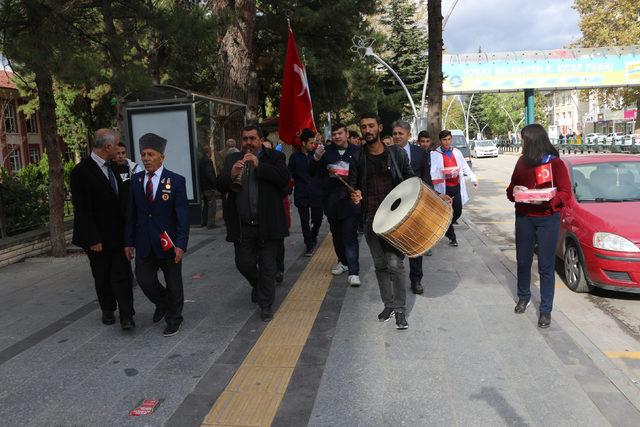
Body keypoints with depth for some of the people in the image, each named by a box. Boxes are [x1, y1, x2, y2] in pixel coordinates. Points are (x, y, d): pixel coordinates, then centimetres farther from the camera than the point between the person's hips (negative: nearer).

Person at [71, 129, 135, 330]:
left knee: (122, 274, -2)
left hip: (117, 234, 5)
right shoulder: (82, 171, -15)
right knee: (102, 277, 12)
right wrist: (93, 240, -17)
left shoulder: (111, 168, 8)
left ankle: (126, 317, 0)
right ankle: (108, 311, 30)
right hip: (98, 238, -5)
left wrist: (126, 230, 10)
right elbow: (82, 209, -17)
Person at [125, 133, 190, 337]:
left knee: (173, 283, 9)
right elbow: (131, 213, 7)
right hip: (144, 243, 4)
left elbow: (183, 215, -11)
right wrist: (129, 242, 4)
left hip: (168, 242, -3)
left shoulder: (176, 181, -9)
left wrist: (181, 244, -17)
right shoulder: (136, 180, 4)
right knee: (144, 280, 7)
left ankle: (173, 318, 30)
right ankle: (162, 303, 37)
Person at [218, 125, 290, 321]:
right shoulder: (232, 159, 9)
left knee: (268, 267, 5)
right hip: (242, 225, 3)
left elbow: (285, 178, -16)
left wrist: (259, 165, -19)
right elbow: (221, 186, 2)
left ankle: (266, 305, 21)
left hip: (267, 223, -3)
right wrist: (231, 174, -18)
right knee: (244, 263, 12)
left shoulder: (275, 157, 1)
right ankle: (257, 285, 43)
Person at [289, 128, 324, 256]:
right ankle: (309, 245, 14)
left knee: (317, 218, 10)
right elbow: (290, 174, 4)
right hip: (301, 194, -1)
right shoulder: (295, 157, 0)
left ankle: (313, 236, 40)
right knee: (305, 221, 3)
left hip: (317, 193, 1)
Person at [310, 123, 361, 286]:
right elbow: (312, 173, 0)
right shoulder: (327, 151, 5)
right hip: (331, 201, 4)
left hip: (350, 200, -4)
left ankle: (353, 271, -2)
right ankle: (343, 262, 36)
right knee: (336, 234, 17)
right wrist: (316, 158, -17)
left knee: (350, 236, -7)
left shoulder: (356, 152, -2)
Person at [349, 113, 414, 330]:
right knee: (380, 265, 12)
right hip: (371, 218, 3)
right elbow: (352, 184, 9)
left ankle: (400, 310, 4)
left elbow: (411, 179, 8)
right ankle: (388, 305, 27)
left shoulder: (397, 153, 2)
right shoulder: (358, 158, 6)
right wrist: (354, 195, -14)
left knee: (394, 263, -10)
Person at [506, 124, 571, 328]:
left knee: (546, 266, 2)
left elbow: (566, 193, -7)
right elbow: (511, 188, 12)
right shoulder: (522, 162, 5)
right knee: (523, 261, 14)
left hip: (547, 219, -4)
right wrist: (514, 192, -11)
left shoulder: (556, 163, -8)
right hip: (524, 218, 4)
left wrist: (548, 200, -25)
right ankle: (523, 296, 37)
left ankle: (546, 310, 14)